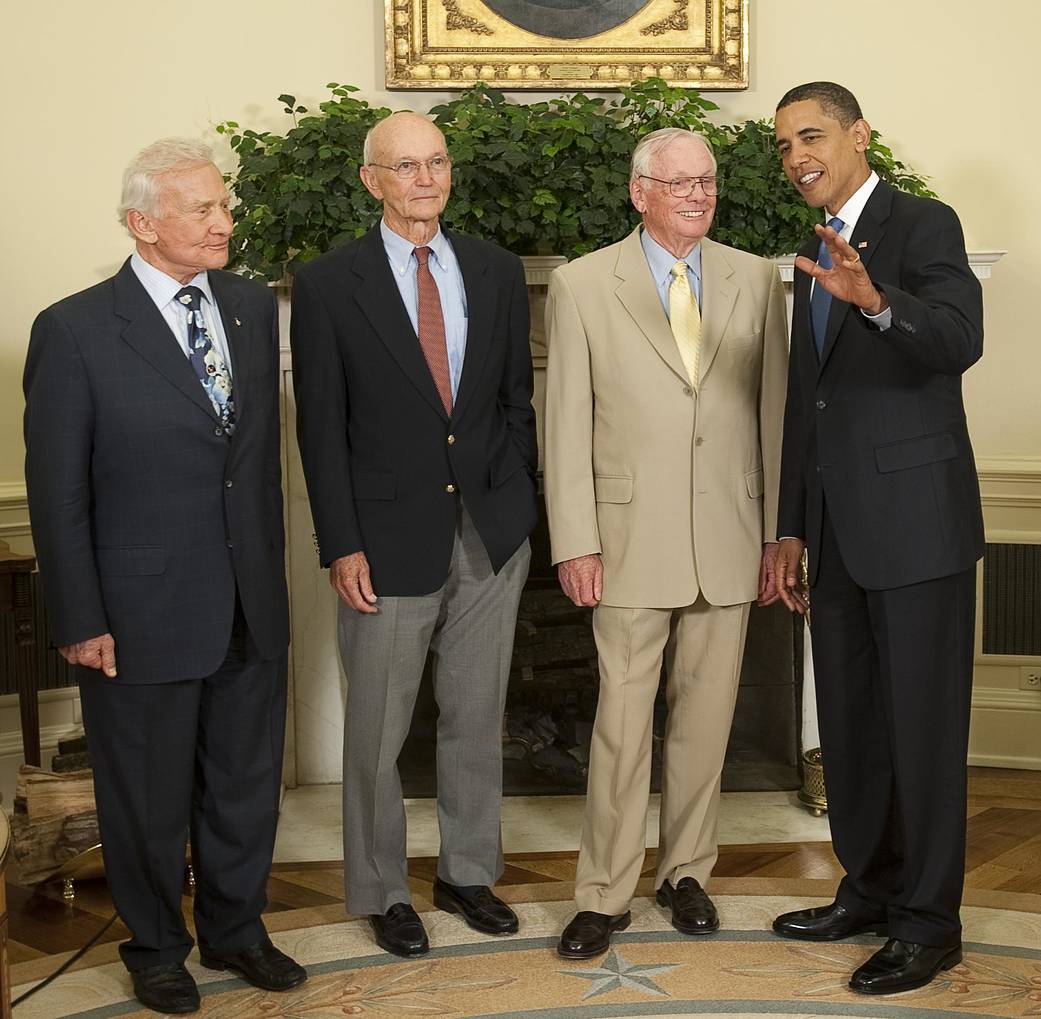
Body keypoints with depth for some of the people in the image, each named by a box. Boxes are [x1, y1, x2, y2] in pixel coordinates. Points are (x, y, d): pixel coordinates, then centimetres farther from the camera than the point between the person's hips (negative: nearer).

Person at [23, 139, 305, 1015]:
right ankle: (156, 949, 36)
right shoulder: (76, 331, -12)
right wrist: (80, 622, -10)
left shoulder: (253, 307, 4)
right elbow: (57, 492, -10)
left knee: (247, 783, 18)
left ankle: (235, 930, 40)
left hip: (251, 607, 5)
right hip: (144, 613, -5)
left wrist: (271, 567, 10)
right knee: (150, 798, 13)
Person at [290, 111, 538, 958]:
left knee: (477, 716, 15)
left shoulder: (497, 271, 6)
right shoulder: (329, 284, -5)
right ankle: (382, 890, 25)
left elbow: (517, 399, 10)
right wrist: (341, 546, -10)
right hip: (392, 538, -3)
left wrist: (521, 502, 4)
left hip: (491, 533, 4)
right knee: (379, 729, 7)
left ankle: (469, 871, 31)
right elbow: (321, 428, -6)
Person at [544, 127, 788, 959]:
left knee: (706, 716, 11)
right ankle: (605, 893, 13)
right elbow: (566, 422, -2)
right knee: (623, 720, 0)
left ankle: (686, 870, 27)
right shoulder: (582, 285, -1)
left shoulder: (757, 280, 7)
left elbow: (773, 409, 8)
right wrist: (575, 543, -6)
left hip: (729, 538, 3)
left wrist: (777, 531, 5)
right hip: (632, 538, -2)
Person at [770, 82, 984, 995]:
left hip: (916, 519, -8)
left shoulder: (923, 225, -7)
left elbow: (963, 339, -26)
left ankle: (929, 921, 12)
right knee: (849, 722, 14)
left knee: (923, 724, 0)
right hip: (838, 530, 8)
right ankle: (870, 890, 29)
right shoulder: (817, 255, 17)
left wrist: (877, 301, -44)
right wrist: (792, 529, 17)